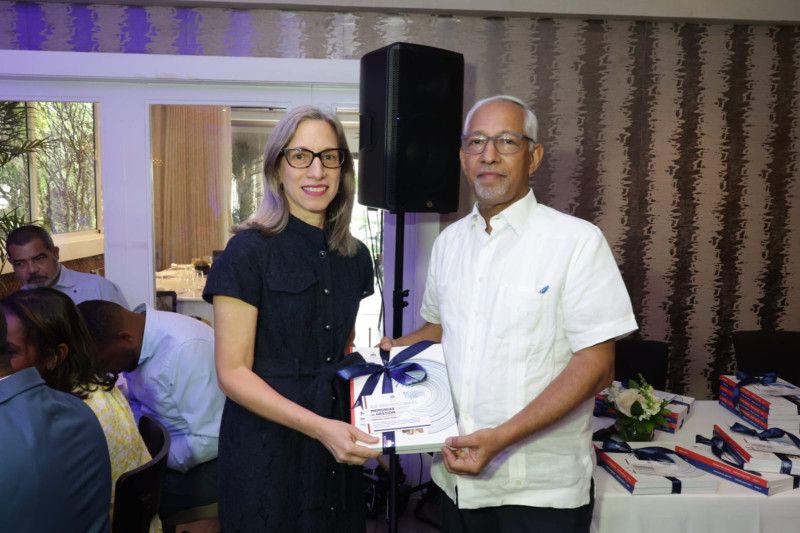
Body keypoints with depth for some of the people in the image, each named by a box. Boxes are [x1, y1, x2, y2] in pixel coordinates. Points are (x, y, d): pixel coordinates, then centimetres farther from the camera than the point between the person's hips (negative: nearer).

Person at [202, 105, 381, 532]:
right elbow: (233, 372, -14)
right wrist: (319, 427, -22)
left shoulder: (355, 257, 5)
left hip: (338, 447, 6)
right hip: (268, 448, -5)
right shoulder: (249, 251, -12)